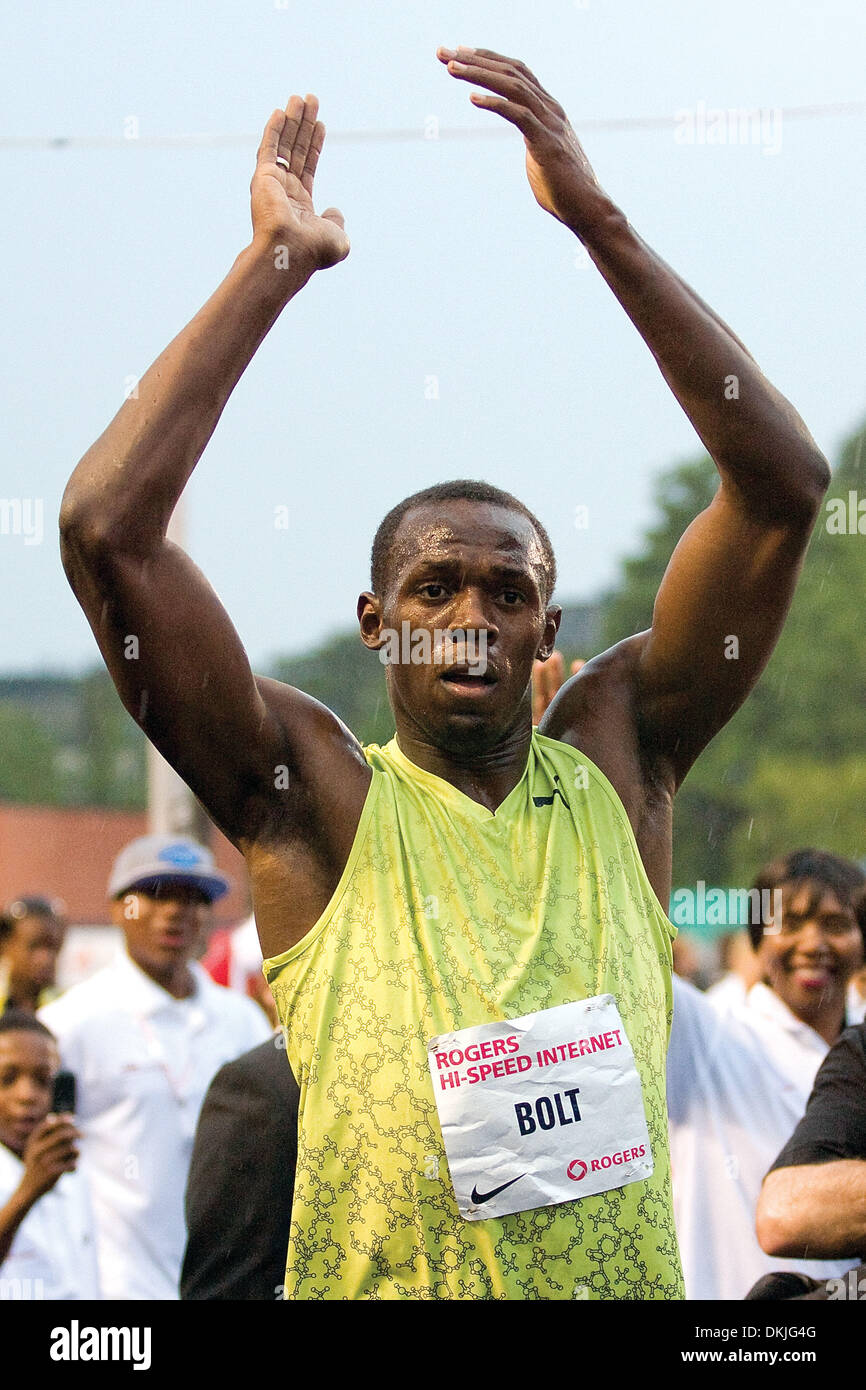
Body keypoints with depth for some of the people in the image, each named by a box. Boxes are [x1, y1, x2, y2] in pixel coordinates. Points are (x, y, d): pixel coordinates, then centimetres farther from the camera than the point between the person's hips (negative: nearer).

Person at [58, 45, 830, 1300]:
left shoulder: (614, 765, 7)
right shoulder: (314, 797, 1)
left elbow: (784, 486, 1)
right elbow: (107, 528, -10)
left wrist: (601, 226, -4)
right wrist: (276, 264, -6)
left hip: (627, 1279, 2)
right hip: (382, 1278, -2)